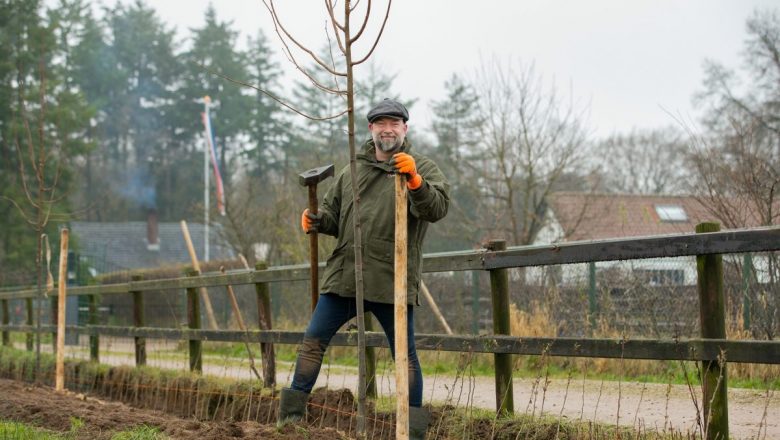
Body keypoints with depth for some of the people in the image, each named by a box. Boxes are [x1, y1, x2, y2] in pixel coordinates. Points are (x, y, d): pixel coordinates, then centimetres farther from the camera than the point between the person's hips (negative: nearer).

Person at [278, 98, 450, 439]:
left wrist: (415, 180, -33)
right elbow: (333, 216, 21)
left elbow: (437, 209, -16)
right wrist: (315, 221, -1)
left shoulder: (423, 169, 1)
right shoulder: (351, 173, 16)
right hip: (343, 277, 4)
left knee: (404, 353, 3)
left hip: (392, 280, -4)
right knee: (313, 340, 3)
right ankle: (292, 410, 13)